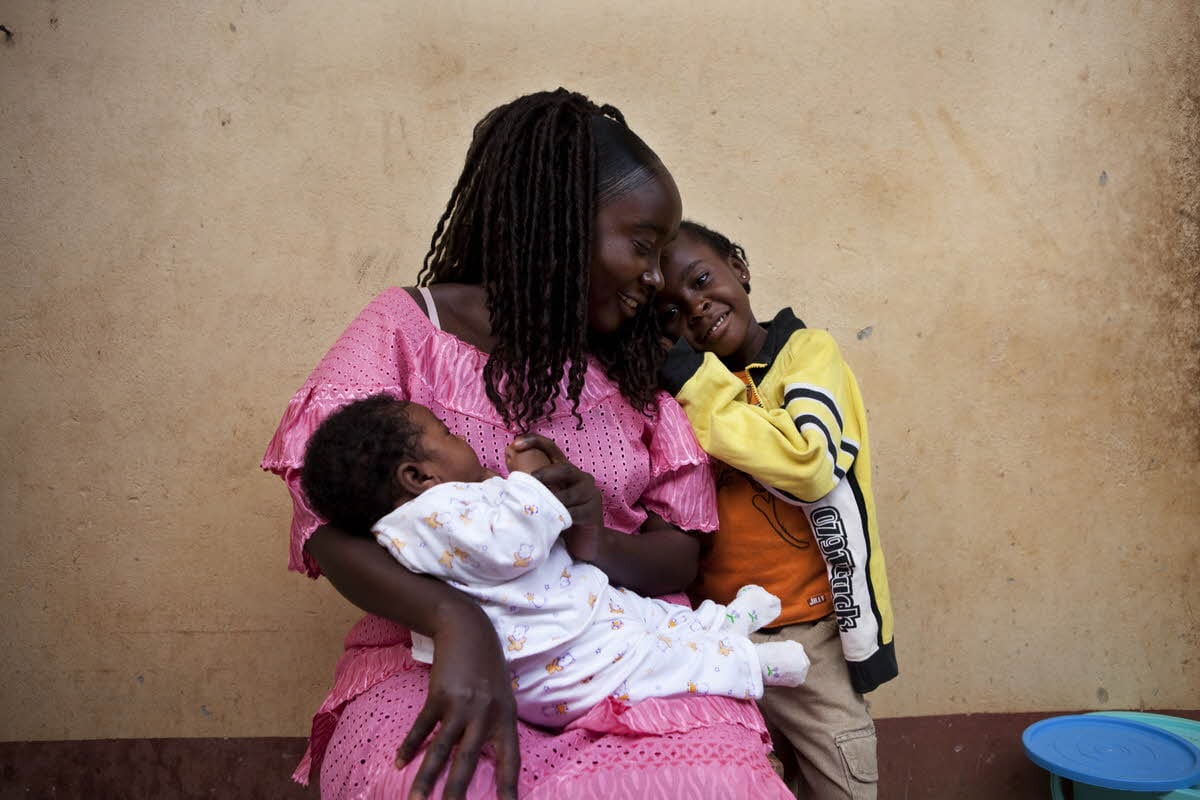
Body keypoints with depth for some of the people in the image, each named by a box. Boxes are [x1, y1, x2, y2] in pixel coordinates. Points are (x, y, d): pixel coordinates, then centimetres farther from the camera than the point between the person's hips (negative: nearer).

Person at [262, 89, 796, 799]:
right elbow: (327, 523, -9)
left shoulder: (635, 366, 13)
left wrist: (604, 546, -16)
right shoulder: (409, 328, 1)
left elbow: (681, 555, 8)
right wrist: (458, 622, -27)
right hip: (441, 663, -3)